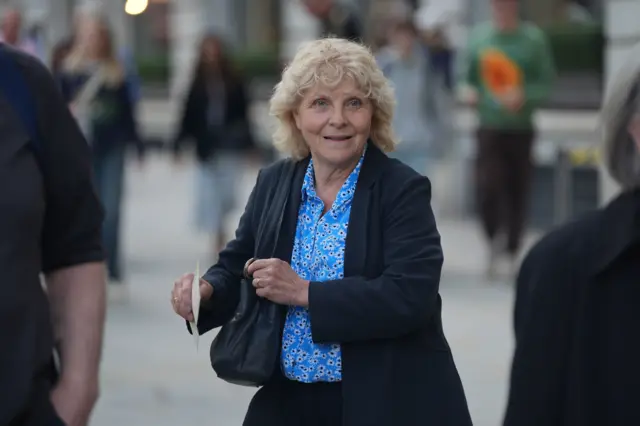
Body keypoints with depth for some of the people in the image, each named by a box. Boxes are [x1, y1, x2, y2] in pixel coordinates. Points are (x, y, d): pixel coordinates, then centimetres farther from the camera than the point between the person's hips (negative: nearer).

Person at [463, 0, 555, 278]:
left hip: (521, 129, -1)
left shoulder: (533, 39, -3)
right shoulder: (478, 35, 4)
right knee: (486, 189, -15)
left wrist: (524, 96, -20)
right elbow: (466, 75, 13)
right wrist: (470, 92, -8)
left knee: (518, 193, 5)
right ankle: (495, 241, 9)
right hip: (489, 127, 1)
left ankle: (513, 252, 23)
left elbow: (547, 83, -3)